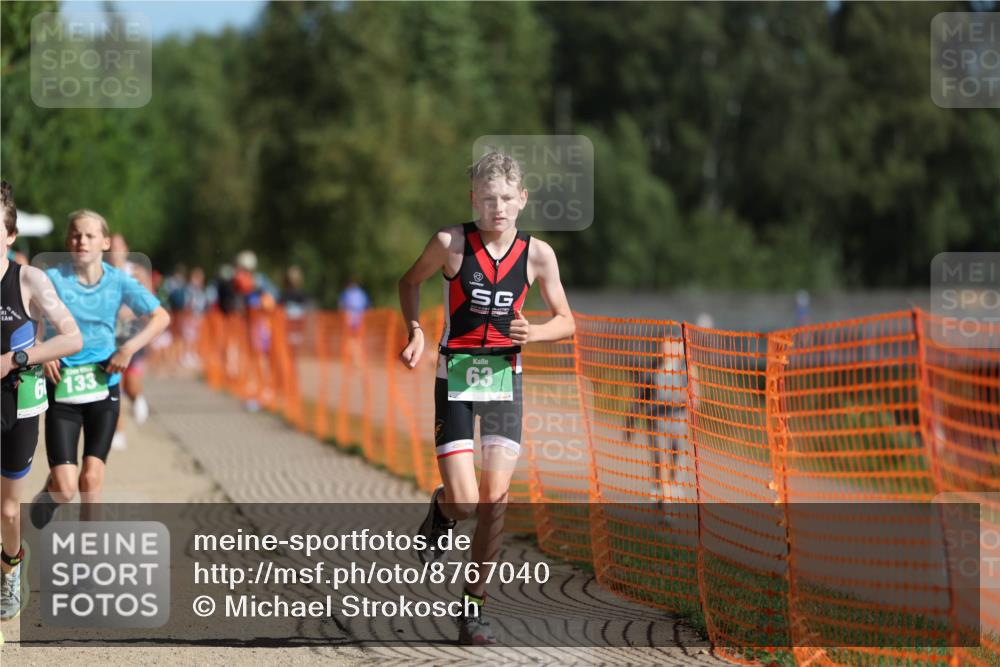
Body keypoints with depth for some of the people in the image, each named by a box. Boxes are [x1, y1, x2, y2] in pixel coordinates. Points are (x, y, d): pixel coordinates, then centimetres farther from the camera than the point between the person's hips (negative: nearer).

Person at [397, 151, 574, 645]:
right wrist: (416, 333, -6)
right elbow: (410, 282, 10)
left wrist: (533, 333, -15)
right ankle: (441, 511, 28)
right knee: (465, 502, -11)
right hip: (456, 377, -2)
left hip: (505, 378, 2)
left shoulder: (537, 254, -3)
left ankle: (475, 603, 11)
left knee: (494, 498, -5)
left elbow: (566, 321, 6)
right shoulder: (451, 243, -9)